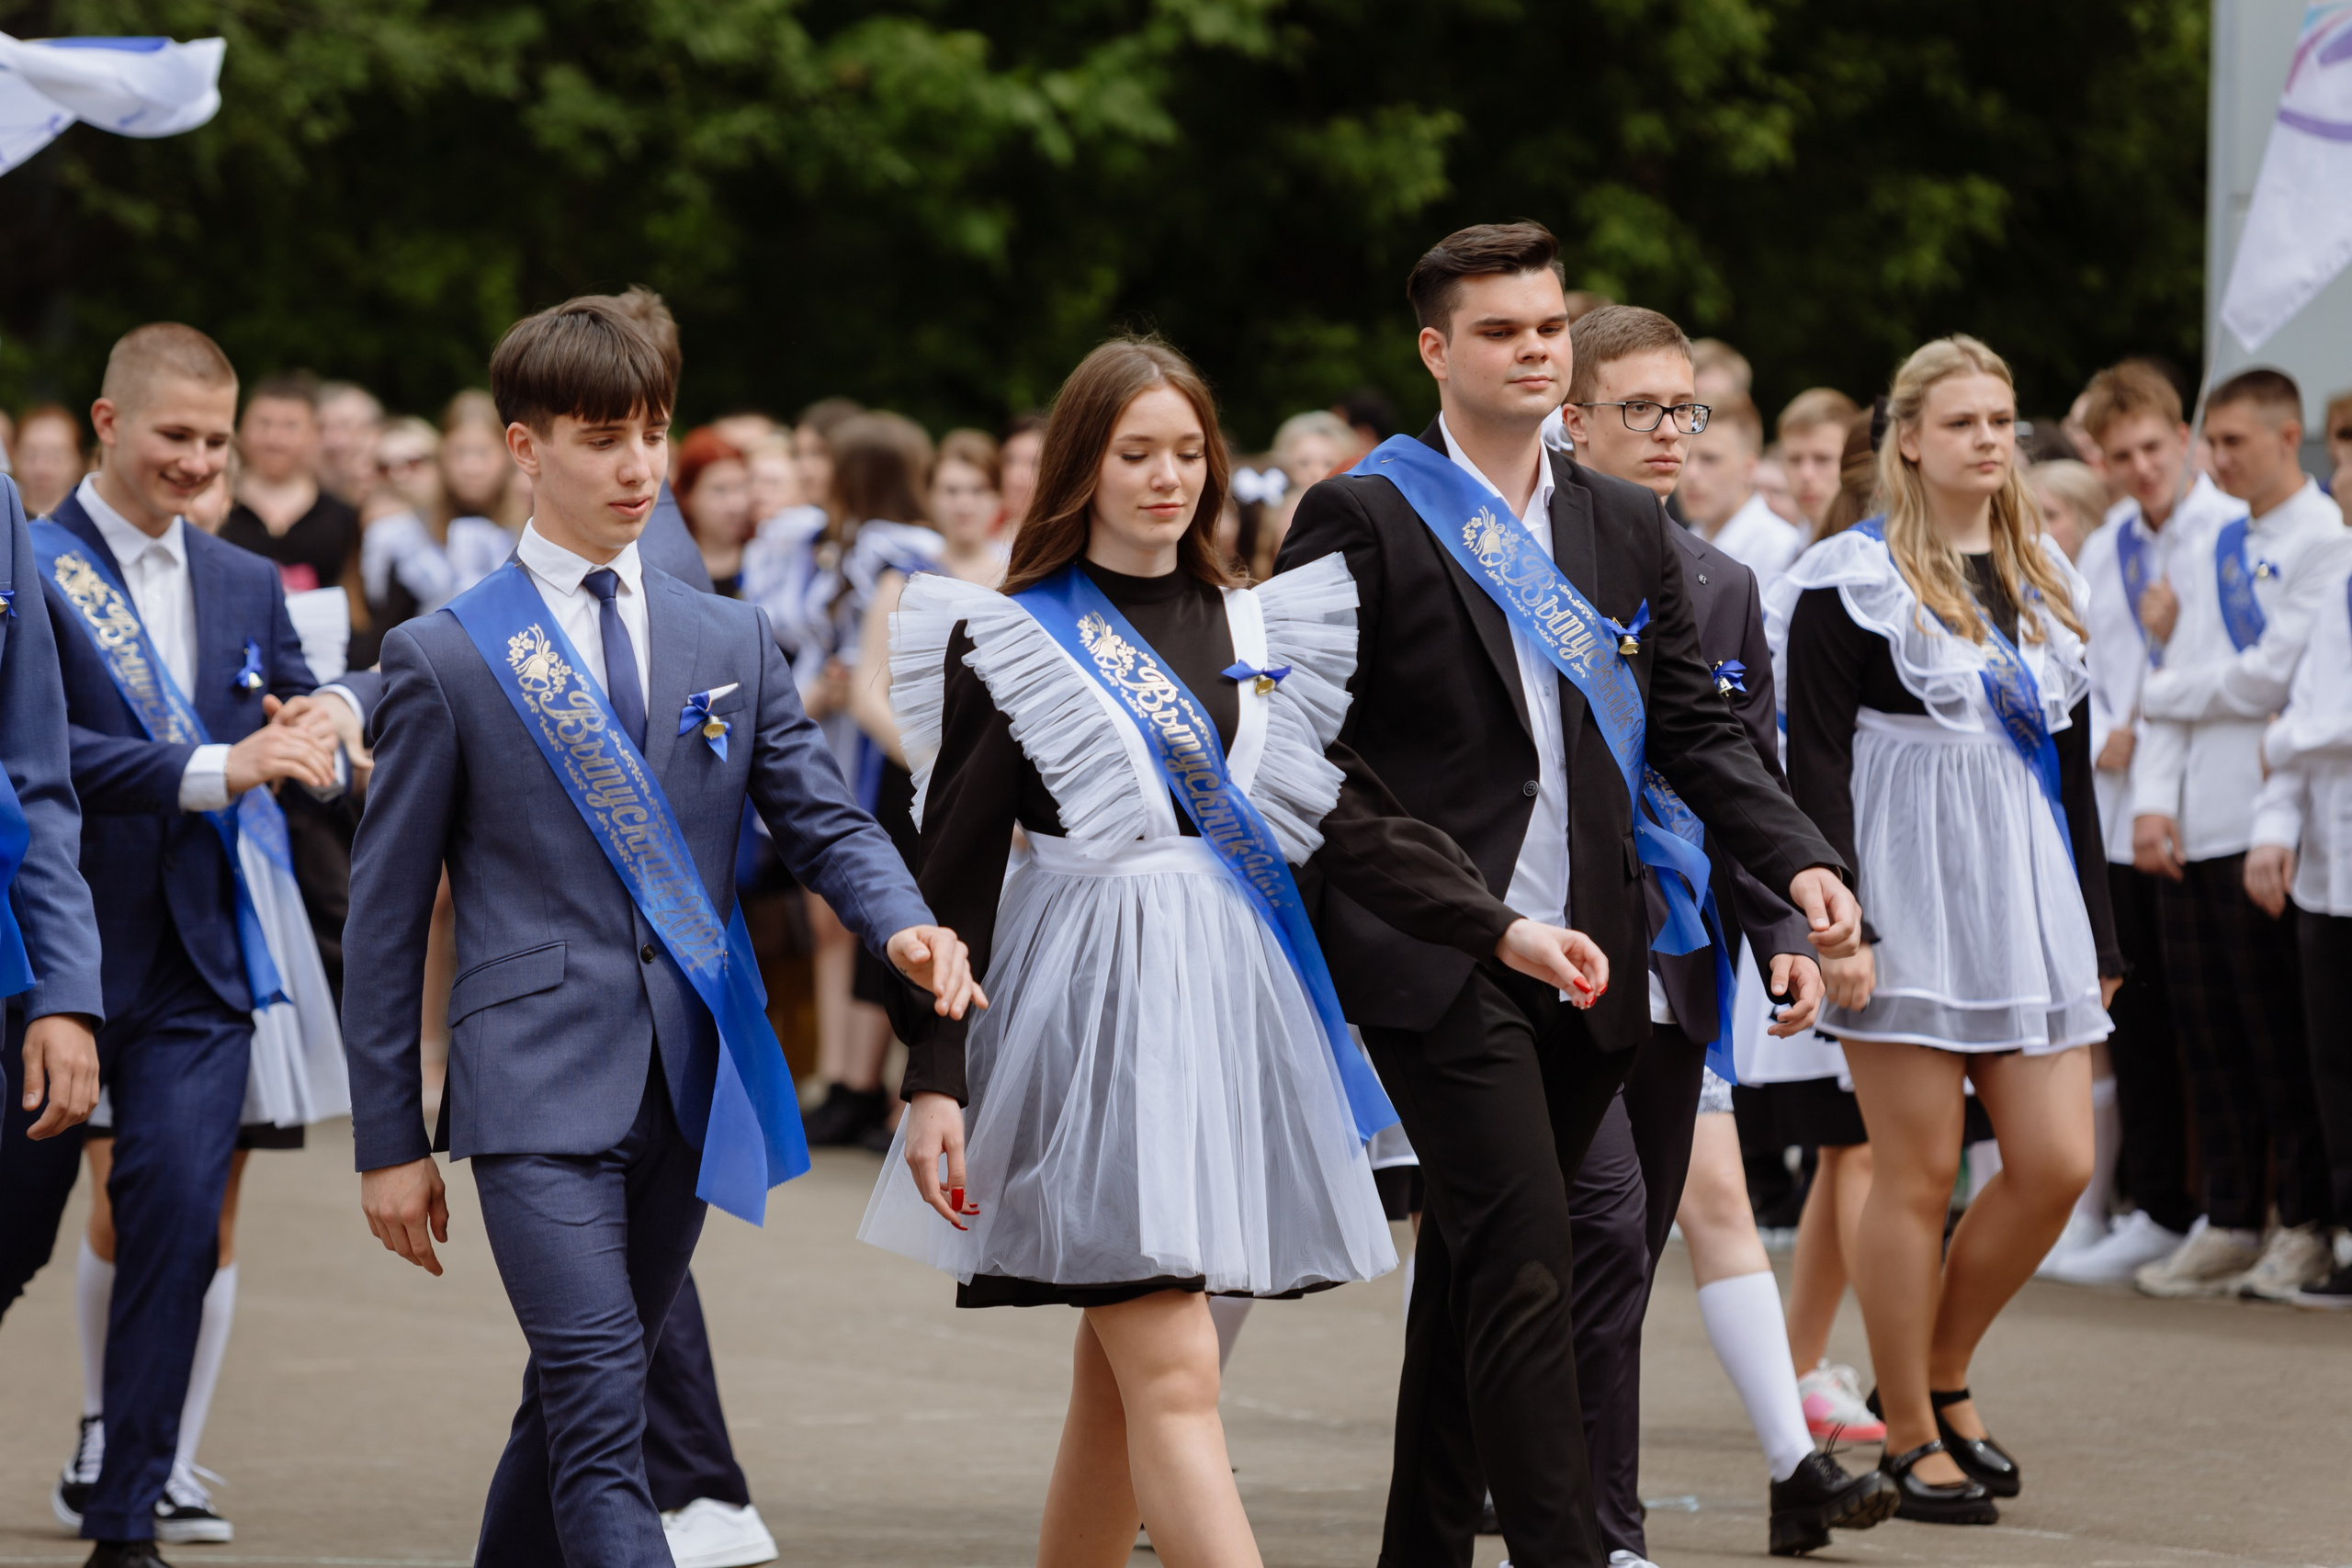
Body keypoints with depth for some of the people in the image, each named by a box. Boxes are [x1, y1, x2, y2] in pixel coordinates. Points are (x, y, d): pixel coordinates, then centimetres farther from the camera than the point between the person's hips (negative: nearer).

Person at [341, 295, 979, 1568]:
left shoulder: (730, 641, 14)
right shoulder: (447, 659, 1)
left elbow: (822, 820, 9)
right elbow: (387, 913, 3)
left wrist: (905, 926, -14)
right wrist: (389, 1138, 1)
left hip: (690, 1083, 5)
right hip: (538, 1088, -5)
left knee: (576, 1404, 13)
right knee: (601, 1416, -15)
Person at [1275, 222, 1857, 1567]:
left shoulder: (1629, 527, 14)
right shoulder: (1364, 520, -3)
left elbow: (1696, 729, 12)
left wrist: (1801, 861, -3)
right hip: (1436, 958, -6)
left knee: (1475, 1269, 14)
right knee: (1524, 1261, -14)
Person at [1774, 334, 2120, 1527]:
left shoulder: (2042, 583, 15)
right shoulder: (1851, 582, -4)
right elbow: (1816, 760, -8)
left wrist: (2094, 928, 17)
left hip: (2027, 897, 6)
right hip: (1907, 903, -6)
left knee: (2056, 1164, -1)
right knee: (1918, 1173, -3)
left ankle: (1940, 1374, 19)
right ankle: (1910, 1438, 7)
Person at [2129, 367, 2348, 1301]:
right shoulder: (2206, 549, 17)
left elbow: (2272, 677, -13)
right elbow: (2174, 682, 14)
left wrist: (2163, 693, 0)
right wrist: (2154, 801, 2)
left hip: (2265, 826, -7)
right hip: (2191, 827, 7)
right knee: (2208, 1032, 7)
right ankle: (2230, 1224, 13)